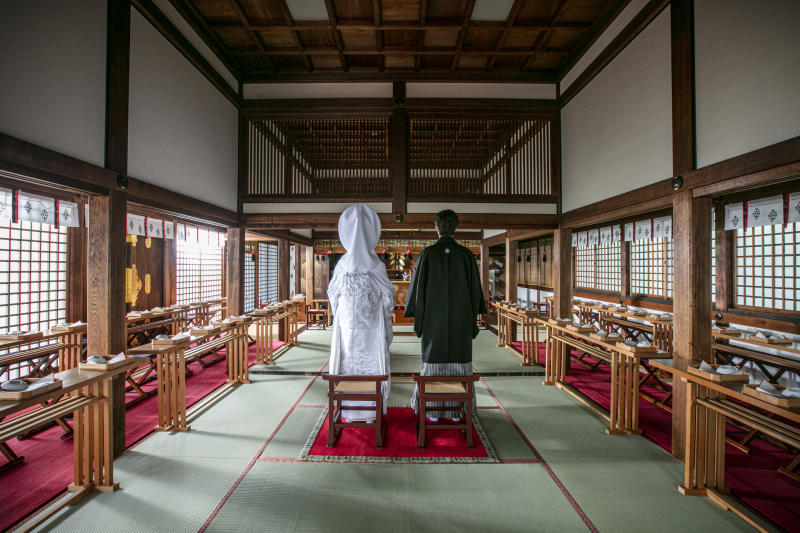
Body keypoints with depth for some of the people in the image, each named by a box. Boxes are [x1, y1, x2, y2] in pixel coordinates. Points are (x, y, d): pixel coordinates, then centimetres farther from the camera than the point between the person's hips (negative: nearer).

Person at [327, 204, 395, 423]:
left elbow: (333, 297, 2)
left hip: (347, 325, 2)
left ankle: (348, 410, 25)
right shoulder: (377, 266, -13)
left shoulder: (342, 265, -8)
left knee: (347, 364, 13)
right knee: (373, 366, 11)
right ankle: (371, 412, 22)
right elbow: (388, 299, -6)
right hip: (372, 327, -1)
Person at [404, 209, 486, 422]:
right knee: (458, 361, 11)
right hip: (460, 318, 2)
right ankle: (455, 409, 19)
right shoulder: (466, 254, -2)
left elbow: (417, 285, -6)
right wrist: (473, 315, 14)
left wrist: (416, 315, 4)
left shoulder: (428, 253, -8)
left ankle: (433, 410, 15)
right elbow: (475, 288, 3)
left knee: (434, 361, 7)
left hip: (434, 318, -1)